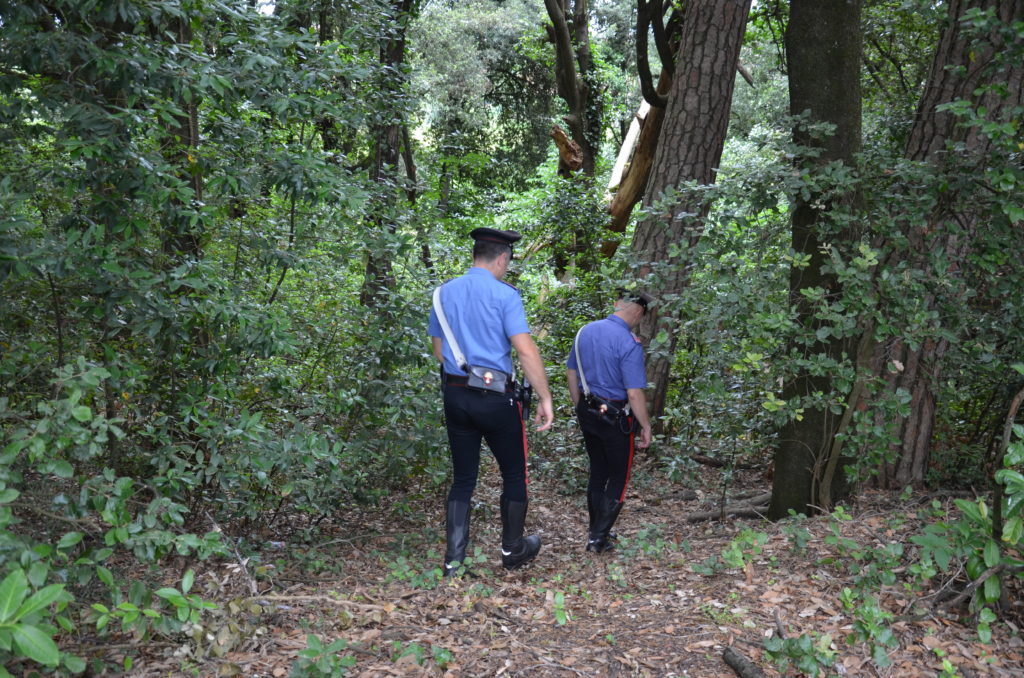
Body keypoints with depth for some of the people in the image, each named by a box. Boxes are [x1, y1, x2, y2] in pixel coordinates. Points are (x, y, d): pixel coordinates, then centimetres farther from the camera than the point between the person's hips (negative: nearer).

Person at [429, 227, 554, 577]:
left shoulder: (444, 292, 7)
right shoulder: (504, 294, -11)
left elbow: (438, 350, 14)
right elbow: (526, 351, -17)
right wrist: (545, 399, -12)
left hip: (455, 396, 5)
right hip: (496, 397, -5)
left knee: (463, 478, 14)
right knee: (514, 473, 15)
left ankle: (453, 559, 14)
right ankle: (512, 549, 28)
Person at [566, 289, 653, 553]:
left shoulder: (585, 331, 1)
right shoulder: (629, 343, -21)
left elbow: (571, 373, 11)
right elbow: (634, 394, -22)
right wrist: (646, 427, -9)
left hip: (587, 412, 7)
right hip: (616, 418, -7)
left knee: (597, 472, 20)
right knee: (618, 477, 9)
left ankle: (596, 531, 30)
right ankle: (598, 538, 10)